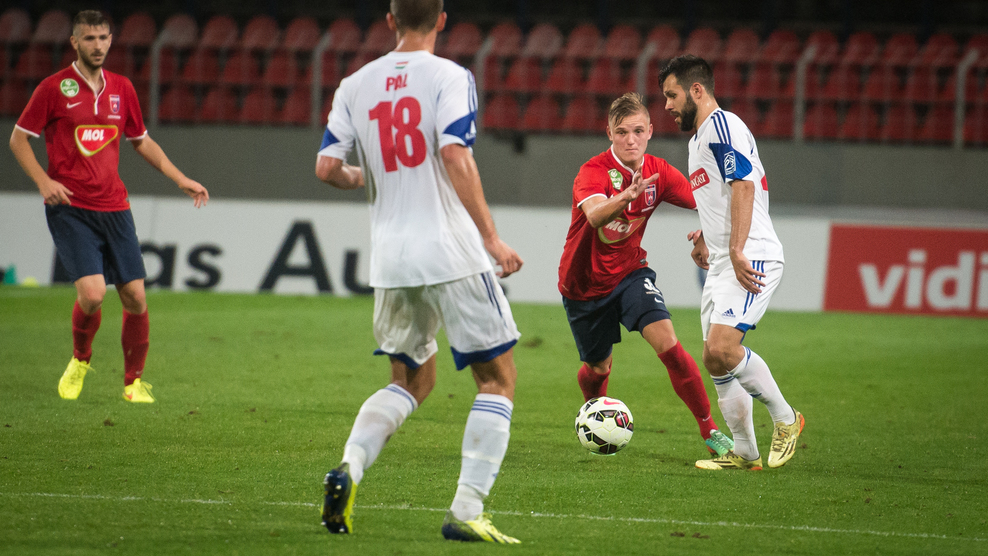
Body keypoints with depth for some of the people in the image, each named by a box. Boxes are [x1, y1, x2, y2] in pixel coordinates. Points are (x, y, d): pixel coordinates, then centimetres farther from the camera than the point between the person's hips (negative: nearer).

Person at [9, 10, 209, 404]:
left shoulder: (122, 89, 10)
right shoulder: (54, 88, -4)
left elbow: (142, 141, 23)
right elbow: (18, 139, 2)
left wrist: (180, 179, 14)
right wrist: (44, 181, -11)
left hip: (114, 208, 4)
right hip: (70, 209, -4)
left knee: (135, 297, -1)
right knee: (92, 292, -19)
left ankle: (134, 382, 17)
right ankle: (80, 361, 11)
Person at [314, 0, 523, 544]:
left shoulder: (355, 85, 8)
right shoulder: (449, 77, -6)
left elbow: (327, 168, 4)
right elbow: (455, 158, -17)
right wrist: (491, 238, -13)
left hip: (389, 259, 5)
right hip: (451, 253, -5)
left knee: (412, 379, 22)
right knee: (498, 377, 6)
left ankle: (349, 465, -4)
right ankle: (466, 511, -5)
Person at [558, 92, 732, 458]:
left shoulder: (658, 172, -9)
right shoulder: (594, 171, -25)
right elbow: (595, 215, -45)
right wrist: (626, 196, -65)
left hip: (630, 272, 2)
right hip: (584, 283, -2)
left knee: (667, 343, -21)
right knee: (598, 368, 13)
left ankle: (709, 431, -14)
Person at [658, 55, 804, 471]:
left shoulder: (721, 125, -9)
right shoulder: (698, 139, 24)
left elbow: (743, 185, -19)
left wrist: (737, 251, -25)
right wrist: (705, 237, 23)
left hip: (750, 260, -11)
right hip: (722, 264, 11)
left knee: (721, 348, -23)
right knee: (716, 359, 5)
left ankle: (785, 418, -8)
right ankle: (744, 452, 11)